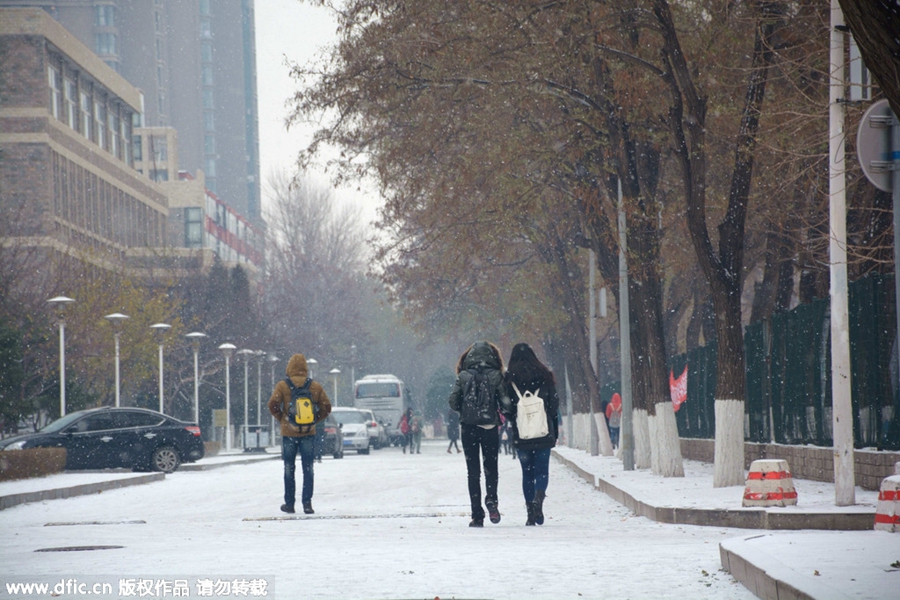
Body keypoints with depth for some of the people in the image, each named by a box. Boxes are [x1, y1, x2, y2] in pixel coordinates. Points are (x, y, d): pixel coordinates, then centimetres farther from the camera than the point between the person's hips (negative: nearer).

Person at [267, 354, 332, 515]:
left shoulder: (282, 386, -5)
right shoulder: (315, 386, 1)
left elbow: (273, 405, -13)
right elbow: (326, 407, 1)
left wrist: (282, 419, 1)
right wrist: (315, 421, 9)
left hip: (288, 433, -1)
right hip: (309, 433, 1)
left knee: (289, 469, 10)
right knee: (308, 469, 5)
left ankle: (289, 503, 12)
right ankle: (307, 503, -4)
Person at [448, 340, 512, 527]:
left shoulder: (463, 376, -1)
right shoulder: (496, 376, -3)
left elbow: (452, 401, -5)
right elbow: (506, 404, -6)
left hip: (468, 427, 0)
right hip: (490, 427, 0)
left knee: (473, 471, 6)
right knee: (491, 466, 14)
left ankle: (477, 515, 0)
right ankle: (491, 498, -14)